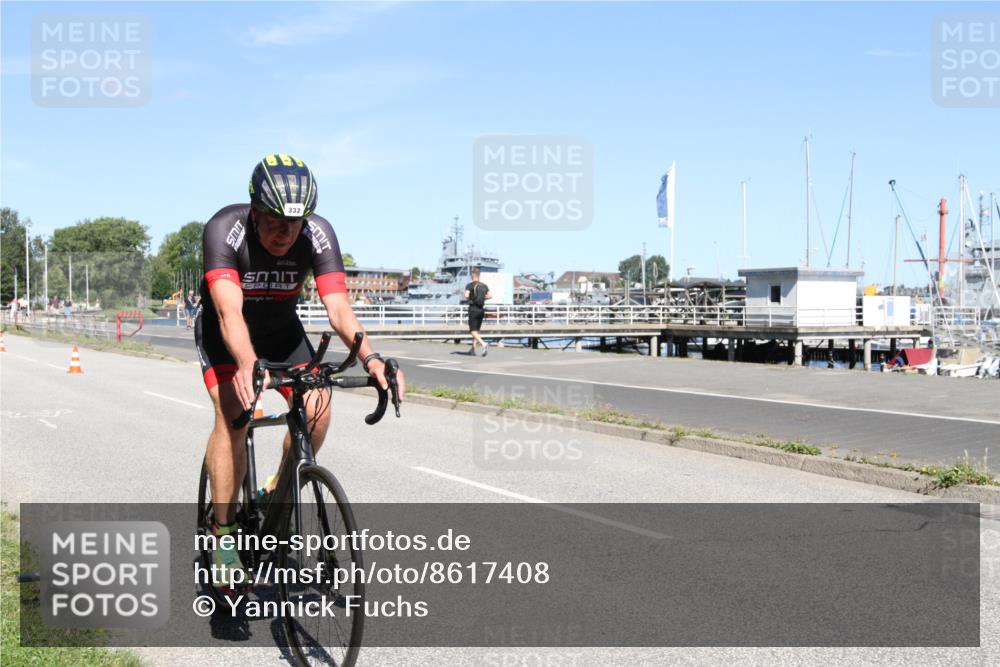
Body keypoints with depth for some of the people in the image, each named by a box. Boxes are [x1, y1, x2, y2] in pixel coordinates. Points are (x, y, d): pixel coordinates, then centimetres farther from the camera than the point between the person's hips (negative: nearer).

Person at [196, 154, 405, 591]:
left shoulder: (318, 235, -25)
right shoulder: (224, 229, -32)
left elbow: (338, 307, -32)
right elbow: (230, 311, -44)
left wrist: (370, 358, -51)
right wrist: (248, 364, -63)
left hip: (281, 328, 3)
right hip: (223, 331, -3)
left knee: (317, 410, -18)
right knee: (232, 415, -24)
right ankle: (223, 537, -14)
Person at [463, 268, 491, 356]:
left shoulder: (470, 285, -7)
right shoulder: (484, 285, 7)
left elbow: (466, 296, -20)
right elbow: (490, 296, 0)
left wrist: (468, 299, 2)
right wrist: (482, 298, 13)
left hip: (473, 309, -5)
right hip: (482, 309, 5)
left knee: (473, 331, -4)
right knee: (476, 330, 18)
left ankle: (484, 344, -28)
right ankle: (473, 350, 20)